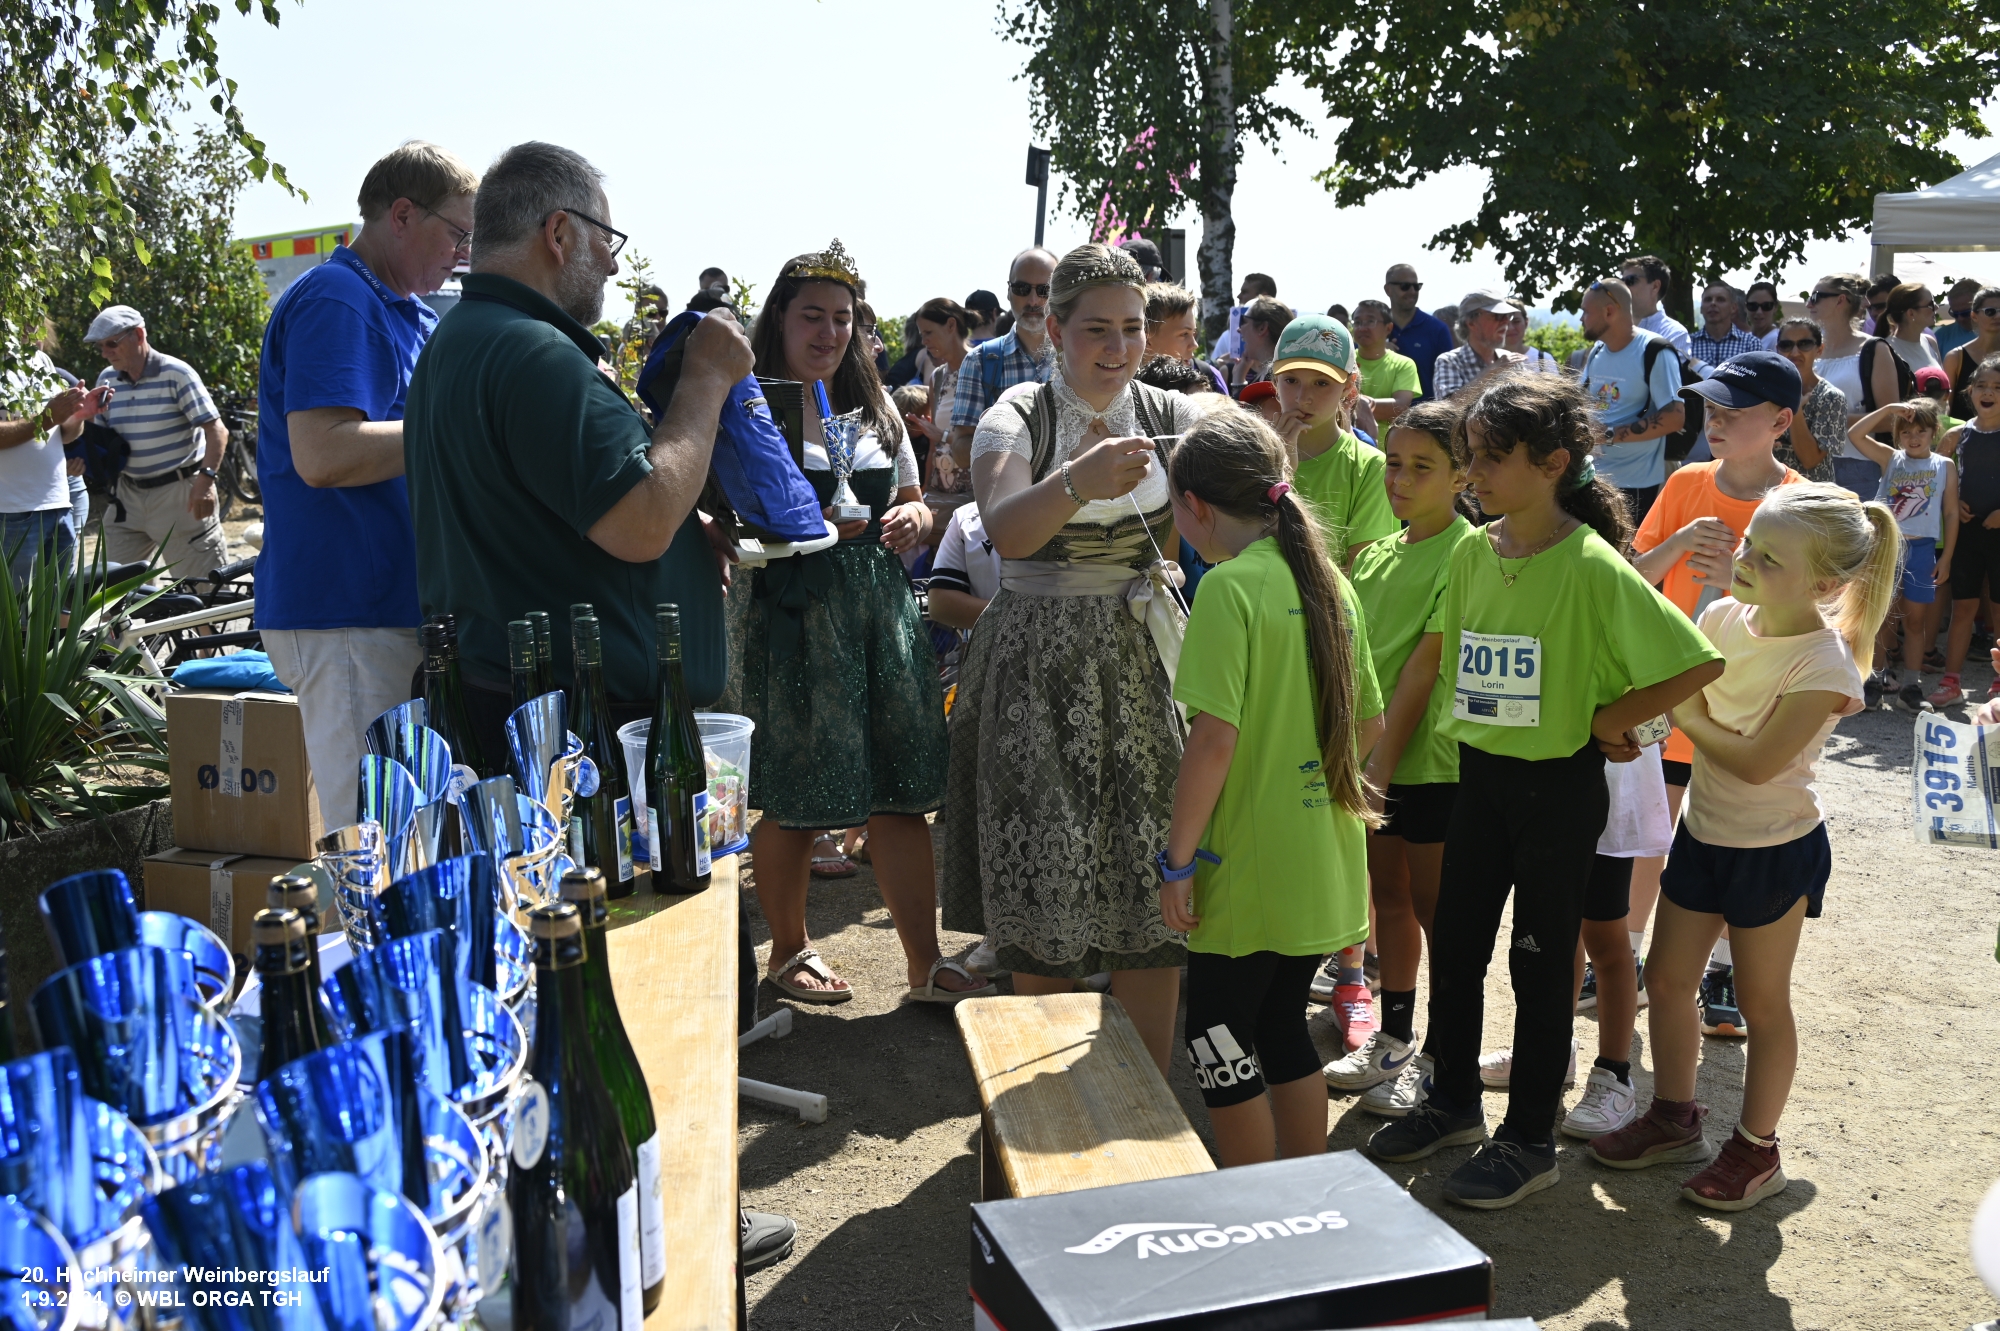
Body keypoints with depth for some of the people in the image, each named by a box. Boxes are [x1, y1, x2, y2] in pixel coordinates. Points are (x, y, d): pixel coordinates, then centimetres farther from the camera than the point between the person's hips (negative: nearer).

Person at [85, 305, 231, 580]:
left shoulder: (175, 374, -9)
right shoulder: (106, 379, 8)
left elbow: (216, 430, -14)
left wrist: (206, 478, -25)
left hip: (180, 492, -6)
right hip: (129, 496, 6)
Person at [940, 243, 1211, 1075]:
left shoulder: (1169, 415, 6)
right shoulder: (1020, 417, -4)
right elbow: (1004, 530, -24)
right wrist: (1075, 484, -43)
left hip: (1143, 664, 3)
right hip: (1040, 671, -2)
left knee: (1151, 886, 4)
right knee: (1043, 887, 1)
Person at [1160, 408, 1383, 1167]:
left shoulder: (1231, 586, -16)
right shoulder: (1330, 582, 8)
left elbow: (1214, 737, -22)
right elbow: (1370, 723, 14)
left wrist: (1179, 858, -15)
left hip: (1249, 868, -8)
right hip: (1325, 866, 8)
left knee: (1220, 1044, 7)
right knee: (1281, 1028, 20)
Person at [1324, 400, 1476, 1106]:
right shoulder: (1378, 551, 11)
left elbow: (1427, 662, -17)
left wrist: (1384, 757, -19)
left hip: (1432, 756, -7)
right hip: (1374, 755, 7)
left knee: (1434, 904, 3)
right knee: (1389, 896, 17)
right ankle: (1392, 1040, 30)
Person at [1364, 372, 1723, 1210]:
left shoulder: (1593, 567, -19)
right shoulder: (1473, 553, 0)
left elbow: (1699, 662, -20)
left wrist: (1608, 719, -12)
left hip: (1561, 785, -6)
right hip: (1481, 772, 6)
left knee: (1541, 961, 6)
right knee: (1454, 943, 15)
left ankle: (1530, 1142, 21)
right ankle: (1453, 1102, 35)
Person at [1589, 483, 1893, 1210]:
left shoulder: (1825, 665, -23)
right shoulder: (1723, 617, -4)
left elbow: (1756, 763, -25)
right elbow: (1690, 704, 2)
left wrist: (1686, 718, -15)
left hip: (1774, 849, -6)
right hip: (1704, 830, 7)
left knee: (1763, 1001, 8)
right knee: (1666, 979, 14)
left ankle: (1756, 1149, 26)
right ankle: (1674, 1119, 33)